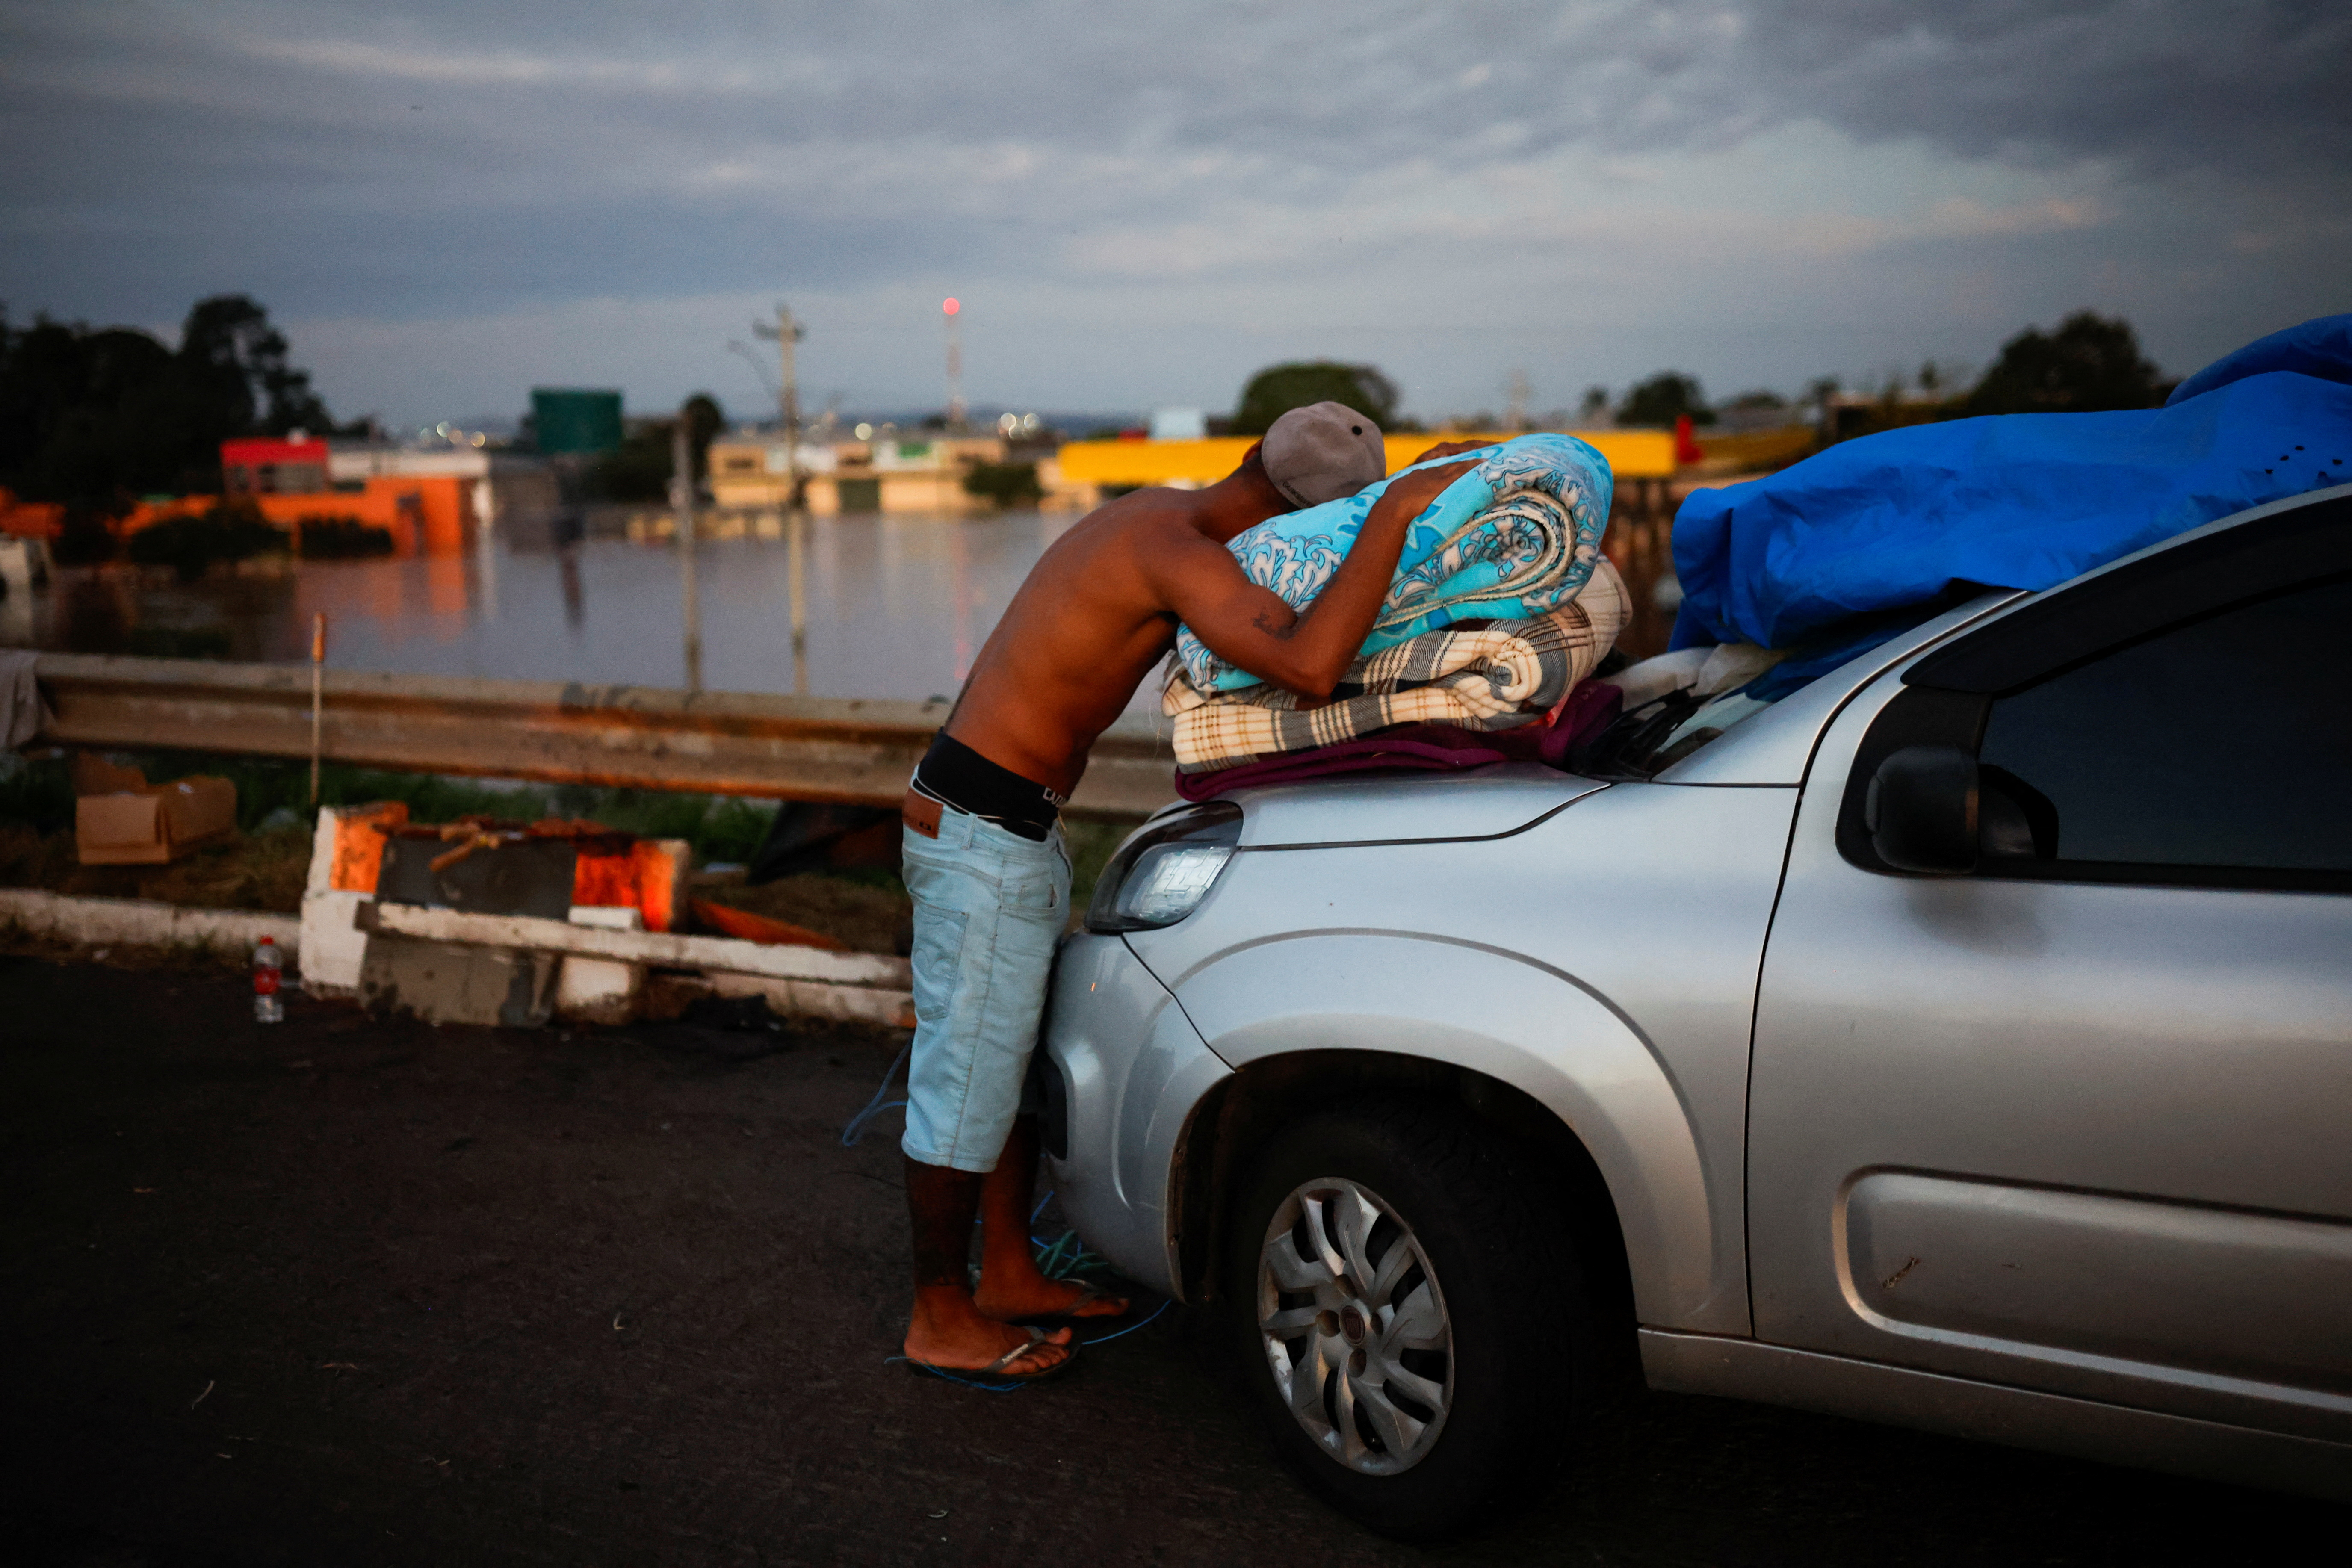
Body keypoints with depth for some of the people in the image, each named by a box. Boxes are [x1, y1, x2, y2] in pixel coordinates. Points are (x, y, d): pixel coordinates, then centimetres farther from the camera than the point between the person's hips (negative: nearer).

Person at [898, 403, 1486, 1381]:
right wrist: (1398, 511, -30)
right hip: (982, 832, -10)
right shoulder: (1178, 550, -23)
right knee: (969, 1076, 3)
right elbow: (1308, 669, -38)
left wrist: (1415, 486, 10)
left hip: (1010, 822, 10)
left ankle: (1008, 1277, 35)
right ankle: (941, 1320, 19)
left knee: (1014, 1053, 20)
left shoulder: (1163, 514, 9)